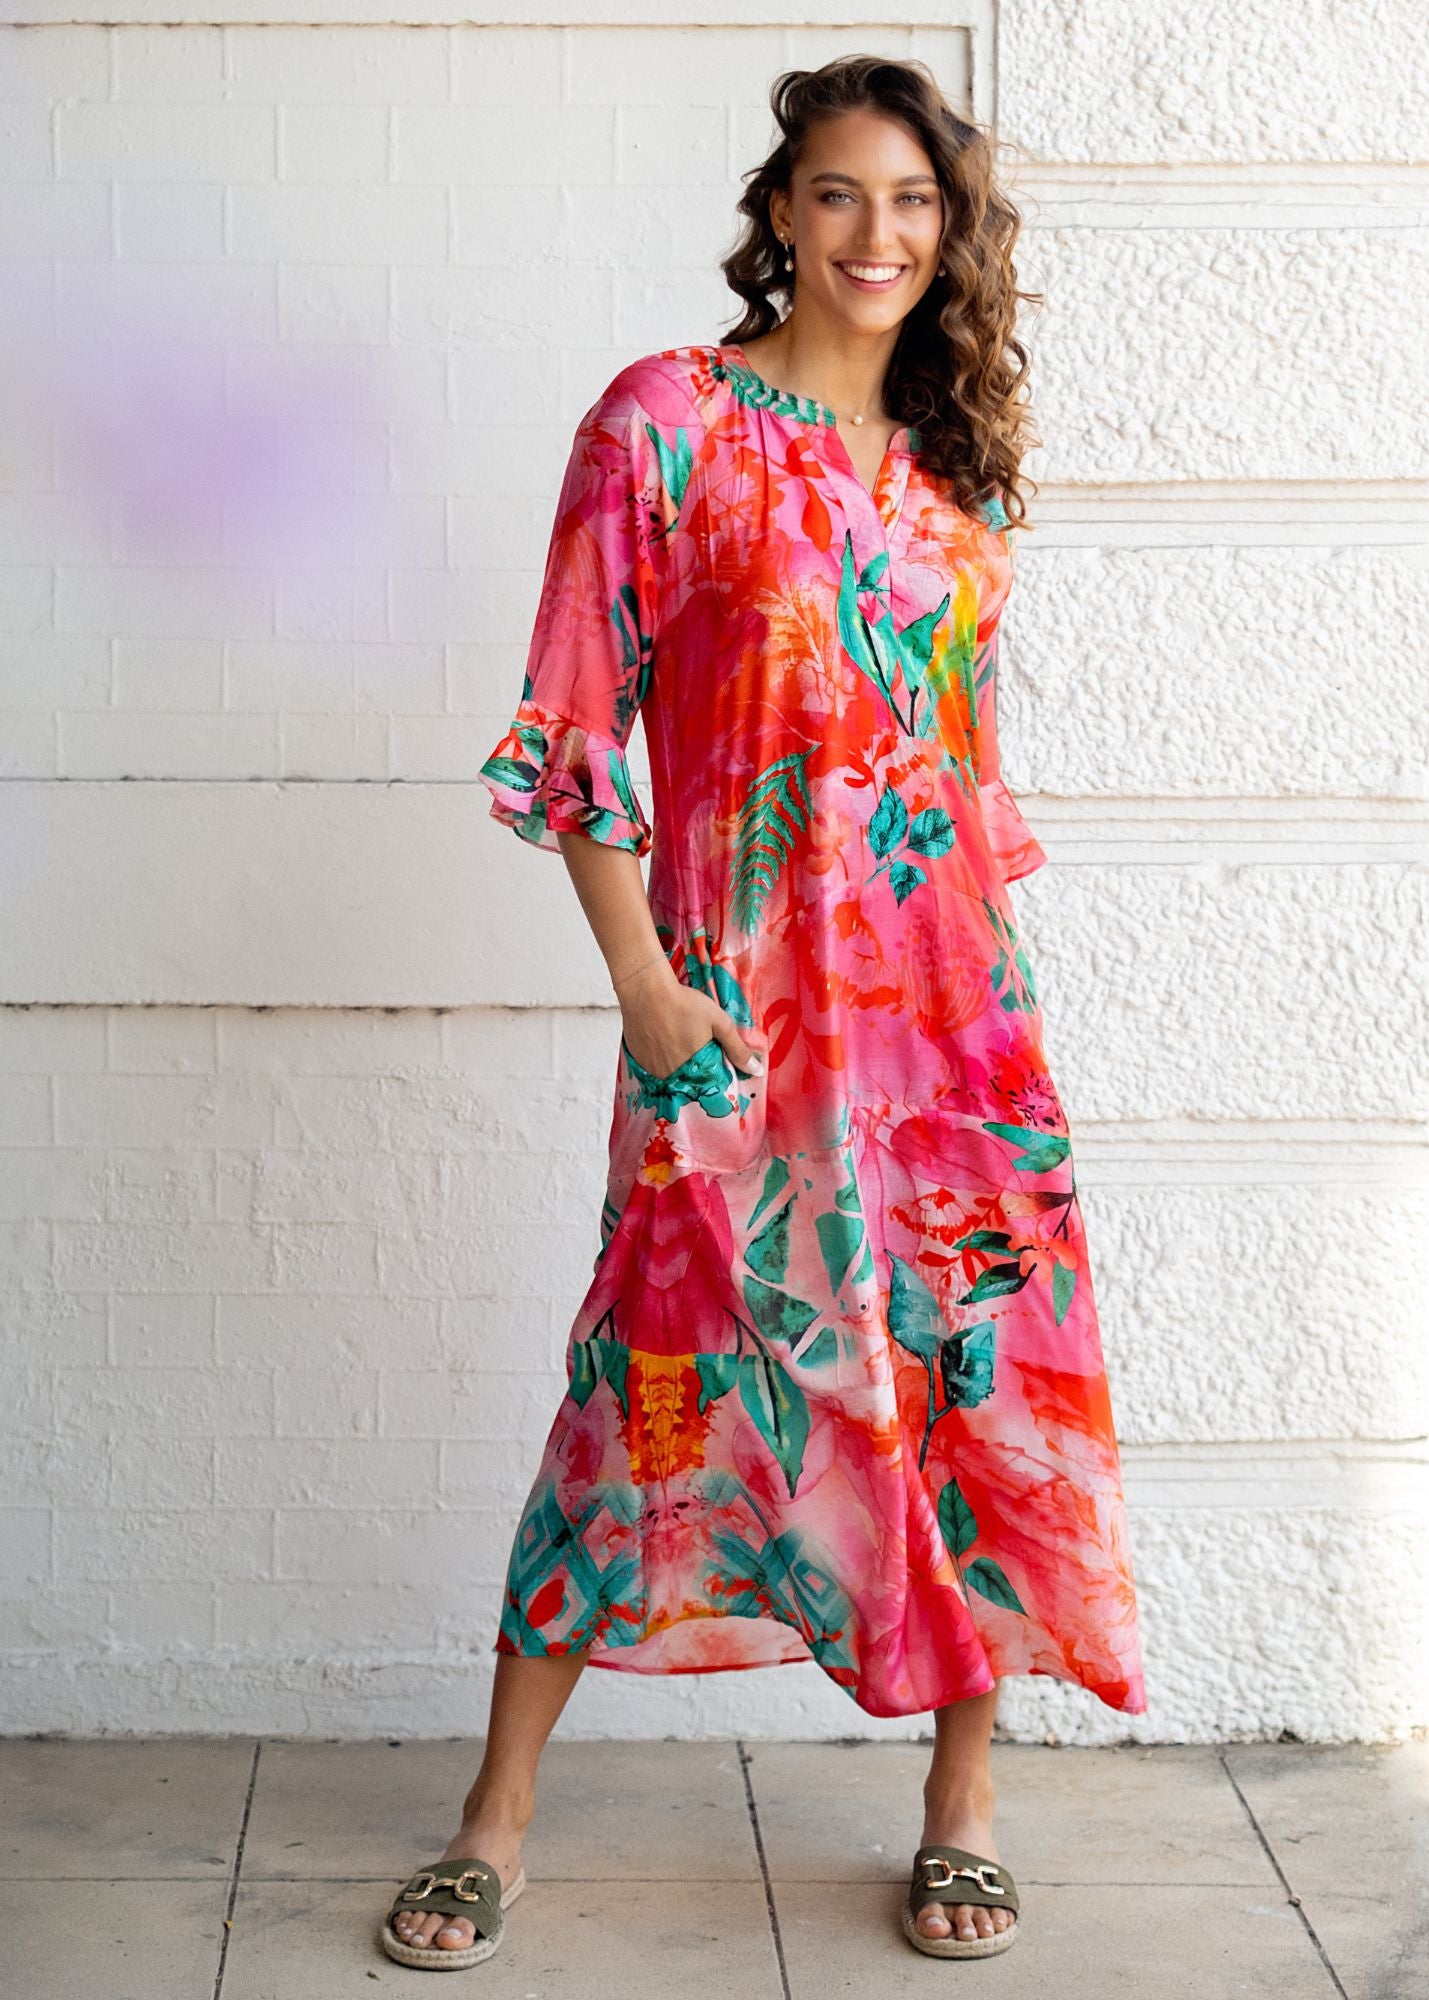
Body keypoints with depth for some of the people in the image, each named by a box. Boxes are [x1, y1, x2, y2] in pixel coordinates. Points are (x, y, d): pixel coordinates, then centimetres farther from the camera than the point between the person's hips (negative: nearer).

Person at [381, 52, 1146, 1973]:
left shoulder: (953, 460, 12)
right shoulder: (666, 423, -4)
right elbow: (571, 733, -5)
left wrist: (996, 976, 11)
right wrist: (648, 989, -11)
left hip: (955, 997, 5)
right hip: (742, 1005, -4)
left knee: (984, 1371, 5)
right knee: (667, 1373, -1)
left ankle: (963, 1801, 22)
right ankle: (499, 1818, 14)